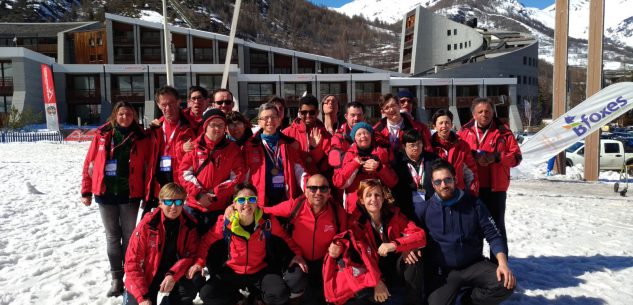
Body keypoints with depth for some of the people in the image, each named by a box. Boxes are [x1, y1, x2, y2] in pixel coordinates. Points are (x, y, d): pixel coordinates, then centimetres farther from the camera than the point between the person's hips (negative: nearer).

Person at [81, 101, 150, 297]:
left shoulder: (140, 138, 0)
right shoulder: (102, 135, 1)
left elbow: (146, 168, 3)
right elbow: (89, 163, 3)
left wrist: (147, 195, 1)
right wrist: (86, 191, 2)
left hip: (130, 194, -1)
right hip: (106, 194, 1)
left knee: (128, 235, 7)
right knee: (112, 236, 9)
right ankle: (116, 279, 18)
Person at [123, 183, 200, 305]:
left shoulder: (189, 225, -10)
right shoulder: (147, 224, -18)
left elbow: (190, 255, -8)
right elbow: (133, 261, -15)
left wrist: (173, 275, -27)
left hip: (172, 273, 1)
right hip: (145, 276, -1)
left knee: (189, 288, -26)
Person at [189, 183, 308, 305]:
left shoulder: (268, 220, -16)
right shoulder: (225, 222, -16)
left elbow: (285, 236, 2)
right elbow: (207, 241, 1)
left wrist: (297, 254, -5)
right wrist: (199, 262, -8)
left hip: (261, 271, -1)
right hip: (233, 271, 1)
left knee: (281, 295, -25)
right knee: (207, 294, -18)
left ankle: (256, 295, 11)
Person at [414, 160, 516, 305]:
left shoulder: (473, 203, 0)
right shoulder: (424, 208, -4)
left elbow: (493, 235, 0)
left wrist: (503, 263, -15)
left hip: (474, 265, 2)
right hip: (442, 272, -2)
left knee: (506, 284, -22)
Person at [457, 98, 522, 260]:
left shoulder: (503, 131, 2)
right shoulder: (465, 131, 5)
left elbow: (516, 156, 0)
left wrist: (496, 157, -15)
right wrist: (474, 156, -15)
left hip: (495, 187, -1)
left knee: (496, 224, 8)